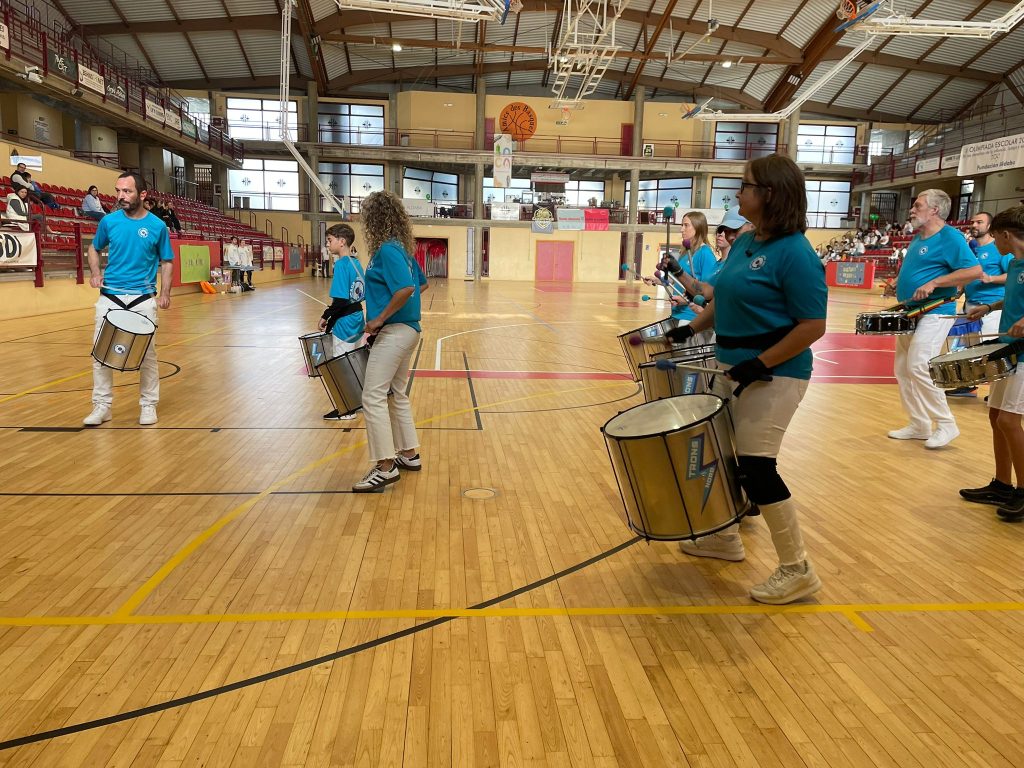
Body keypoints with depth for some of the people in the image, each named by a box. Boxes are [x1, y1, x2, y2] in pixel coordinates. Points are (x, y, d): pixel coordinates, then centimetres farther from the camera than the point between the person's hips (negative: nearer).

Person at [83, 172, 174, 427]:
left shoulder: (157, 226, -3)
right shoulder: (109, 221, 1)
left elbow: (166, 262, 6)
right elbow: (94, 248, 18)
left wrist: (165, 294, -5)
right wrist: (95, 272, 0)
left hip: (143, 299, -2)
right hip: (110, 297, 2)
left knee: (147, 353, 4)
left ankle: (148, 405, 17)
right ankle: (102, 406, 13)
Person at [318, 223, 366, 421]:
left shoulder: (341, 264, -17)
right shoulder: (356, 263, 7)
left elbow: (340, 299, -23)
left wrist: (326, 316, -11)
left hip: (344, 324, -8)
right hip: (357, 320, 8)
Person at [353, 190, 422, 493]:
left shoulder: (387, 250, -16)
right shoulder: (400, 247, 12)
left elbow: (406, 289, -28)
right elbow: (418, 284, 21)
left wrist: (380, 319, -18)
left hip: (394, 331, -10)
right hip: (406, 329, 10)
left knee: (373, 397, -8)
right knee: (397, 394, 18)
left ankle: (385, 467, -5)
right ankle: (409, 455, 27)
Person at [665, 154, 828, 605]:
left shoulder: (794, 252, -18)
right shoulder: (744, 242, 7)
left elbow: (813, 326, -20)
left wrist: (760, 365, -23)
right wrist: (691, 329, 10)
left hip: (774, 374, -9)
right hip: (735, 367, 9)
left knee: (756, 466, -8)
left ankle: (797, 571, 7)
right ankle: (725, 538, 38)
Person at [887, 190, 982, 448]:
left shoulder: (950, 236, -11)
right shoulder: (918, 238, 15)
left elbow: (975, 271, -19)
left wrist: (934, 283, -22)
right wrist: (902, 283, 10)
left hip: (935, 313, -9)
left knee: (919, 367, -17)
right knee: (903, 370, 9)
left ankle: (947, 425, -3)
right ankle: (919, 426, 18)